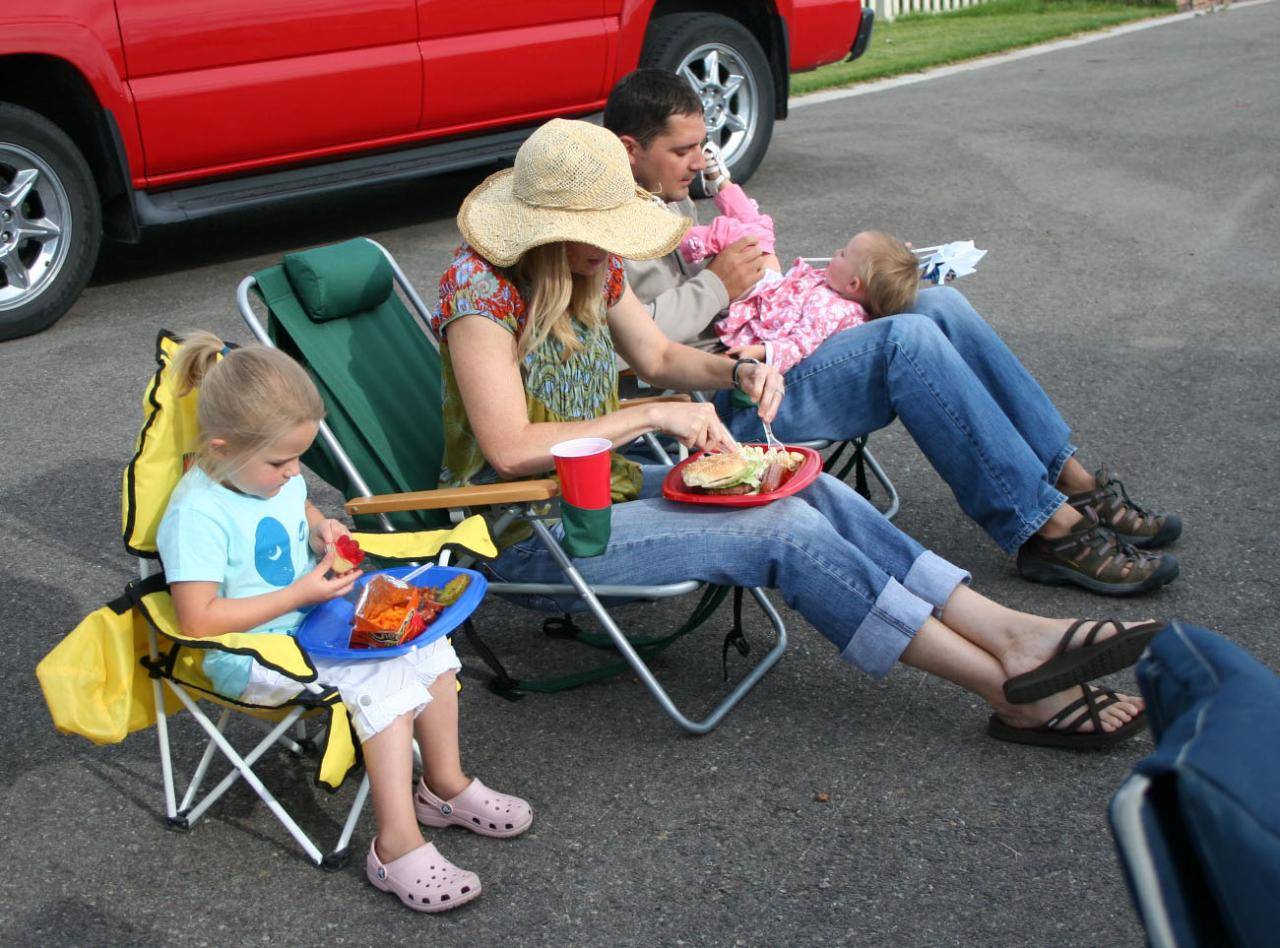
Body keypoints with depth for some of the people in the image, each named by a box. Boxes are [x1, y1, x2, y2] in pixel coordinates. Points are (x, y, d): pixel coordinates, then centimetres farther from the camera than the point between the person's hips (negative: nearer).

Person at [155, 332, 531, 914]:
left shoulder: (274, 477, 2)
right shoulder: (198, 515, -24)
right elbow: (197, 620, -26)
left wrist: (322, 531, 1)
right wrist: (299, 595, -24)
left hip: (311, 621, 9)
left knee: (427, 645, -4)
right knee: (384, 682, -25)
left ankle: (445, 785, 11)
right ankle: (397, 845, -20)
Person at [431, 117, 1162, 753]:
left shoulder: (593, 270, 3)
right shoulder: (483, 291, -21)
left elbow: (658, 355, 17)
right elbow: (509, 449, -27)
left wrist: (738, 372, -4)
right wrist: (652, 416, -23)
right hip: (530, 536, -8)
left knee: (812, 493, -10)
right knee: (784, 533, -21)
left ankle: (1017, 637, -14)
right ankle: (1012, 689, -18)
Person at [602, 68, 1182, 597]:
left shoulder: (668, 196, 18)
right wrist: (714, 287, -15)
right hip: (717, 405, -10)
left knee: (938, 303, -2)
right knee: (909, 341, -25)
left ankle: (1072, 482, 1)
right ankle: (1049, 530, -19)